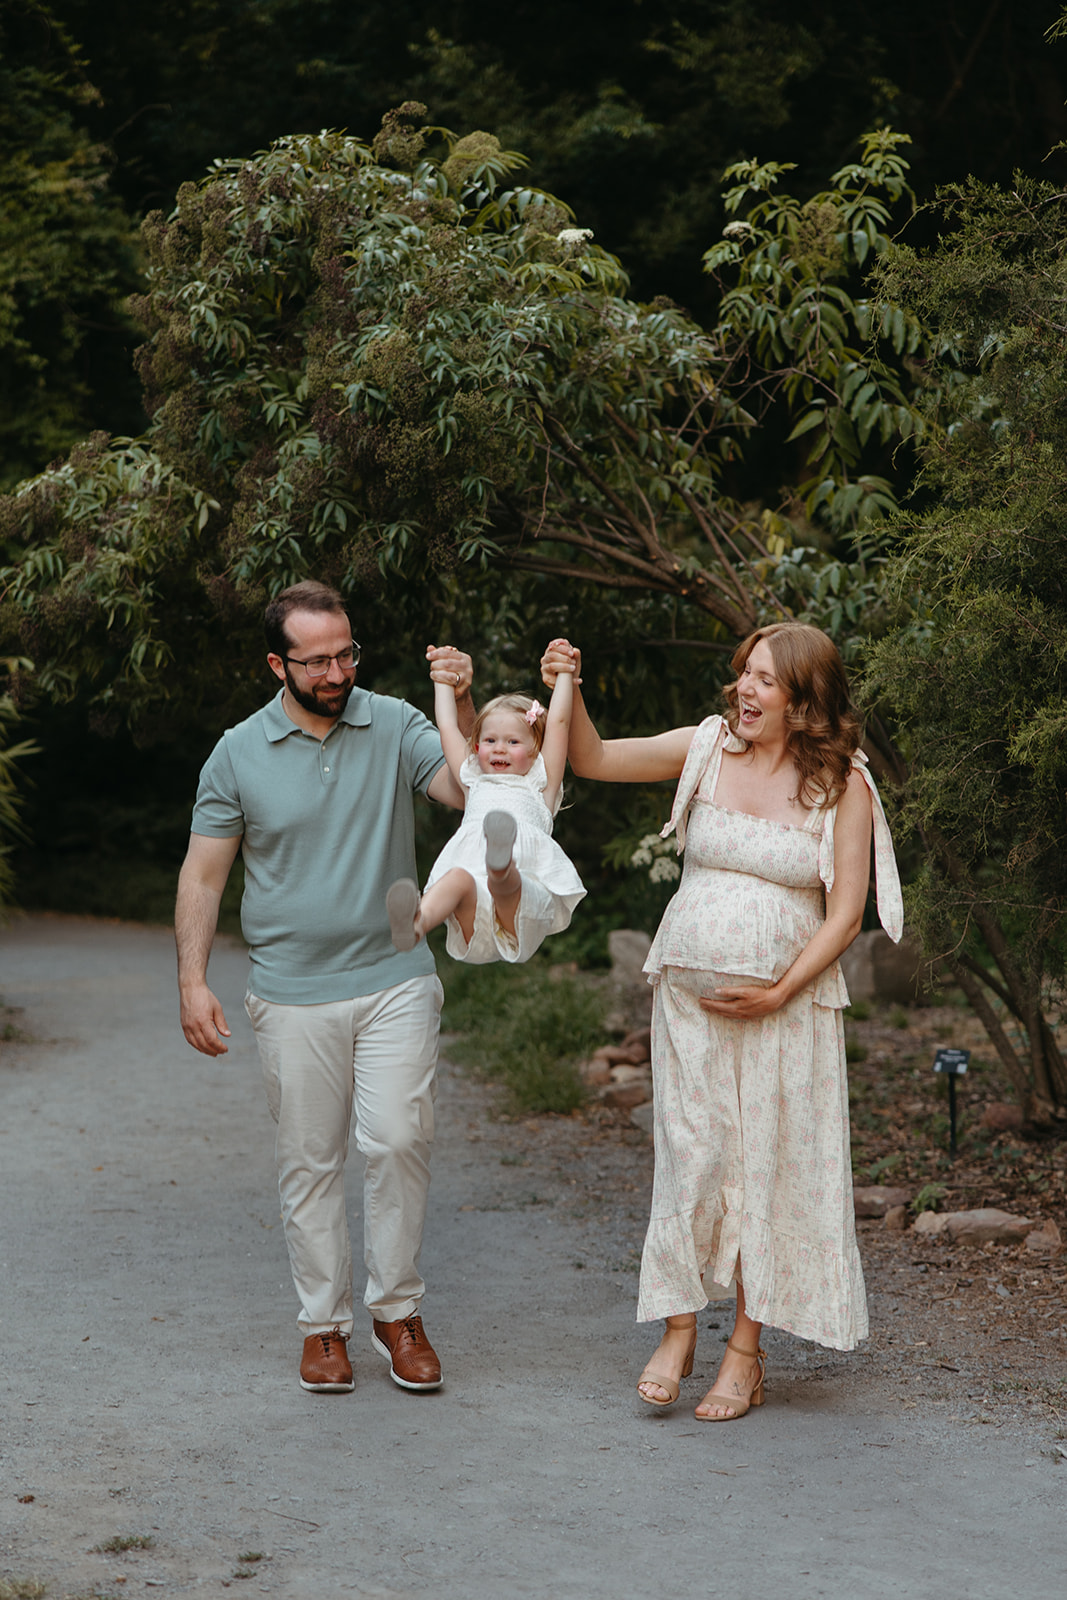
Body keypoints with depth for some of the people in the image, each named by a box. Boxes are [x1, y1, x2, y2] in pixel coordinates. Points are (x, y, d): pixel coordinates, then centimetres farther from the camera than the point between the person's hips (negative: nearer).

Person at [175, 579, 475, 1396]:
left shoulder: (395, 725, 1)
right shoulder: (239, 754, 1)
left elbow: (473, 791, -10)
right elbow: (204, 874, 4)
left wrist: (465, 707, -24)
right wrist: (193, 980, -3)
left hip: (394, 980, 0)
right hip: (293, 992, 0)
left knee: (399, 1139, -9)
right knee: (309, 1162, 6)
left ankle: (397, 1310, 7)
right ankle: (324, 1323, 17)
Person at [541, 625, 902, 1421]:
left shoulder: (842, 784, -5)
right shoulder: (708, 748, 1)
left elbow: (845, 914, -5)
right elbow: (593, 758, 6)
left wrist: (779, 992, -12)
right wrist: (567, 693, -11)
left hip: (787, 1002, -2)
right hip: (690, 991, 2)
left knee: (770, 1162, 2)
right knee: (689, 1153, -1)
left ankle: (746, 1350, 11)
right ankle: (678, 1331, 11)